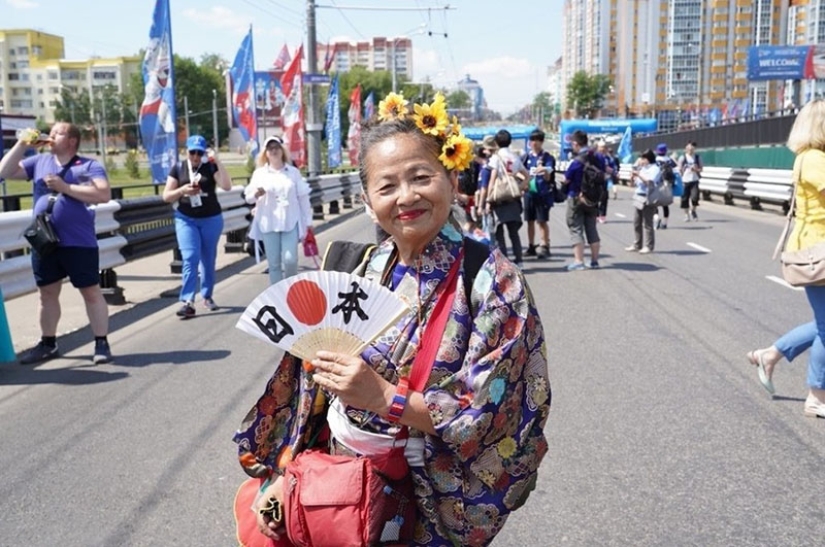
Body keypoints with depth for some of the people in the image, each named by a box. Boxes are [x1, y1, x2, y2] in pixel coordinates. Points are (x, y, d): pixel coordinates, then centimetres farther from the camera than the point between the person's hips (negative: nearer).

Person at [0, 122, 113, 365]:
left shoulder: (89, 165, -3)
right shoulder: (39, 161, 12)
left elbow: (104, 194, -17)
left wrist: (65, 186, -17)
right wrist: (22, 144, 0)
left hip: (79, 243, -5)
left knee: (91, 292, 1)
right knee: (47, 293, 13)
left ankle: (101, 343, 8)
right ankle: (48, 344, 26)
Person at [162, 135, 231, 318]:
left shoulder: (210, 167, -2)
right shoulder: (178, 169, 2)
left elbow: (227, 186, -18)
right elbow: (166, 196, 2)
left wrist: (218, 162, -21)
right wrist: (183, 190, -16)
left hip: (211, 219, 0)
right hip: (186, 220, 0)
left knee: (208, 260, 10)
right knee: (190, 258, -12)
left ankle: (207, 296, 24)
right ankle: (188, 302, -16)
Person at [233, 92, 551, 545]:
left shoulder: (491, 280, -18)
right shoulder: (362, 270, -4)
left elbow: (490, 413, -21)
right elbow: (313, 380, 2)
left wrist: (385, 397, -28)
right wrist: (285, 472, 0)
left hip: (430, 501, -4)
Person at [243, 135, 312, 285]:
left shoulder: (293, 172, 8)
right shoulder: (259, 173, 7)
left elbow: (303, 197, 8)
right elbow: (248, 197, 4)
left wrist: (308, 221, 6)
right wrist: (255, 194, -20)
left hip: (290, 222, -1)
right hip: (268, 224, 1)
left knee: (290, 260, -9)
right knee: (274, 263, 2)